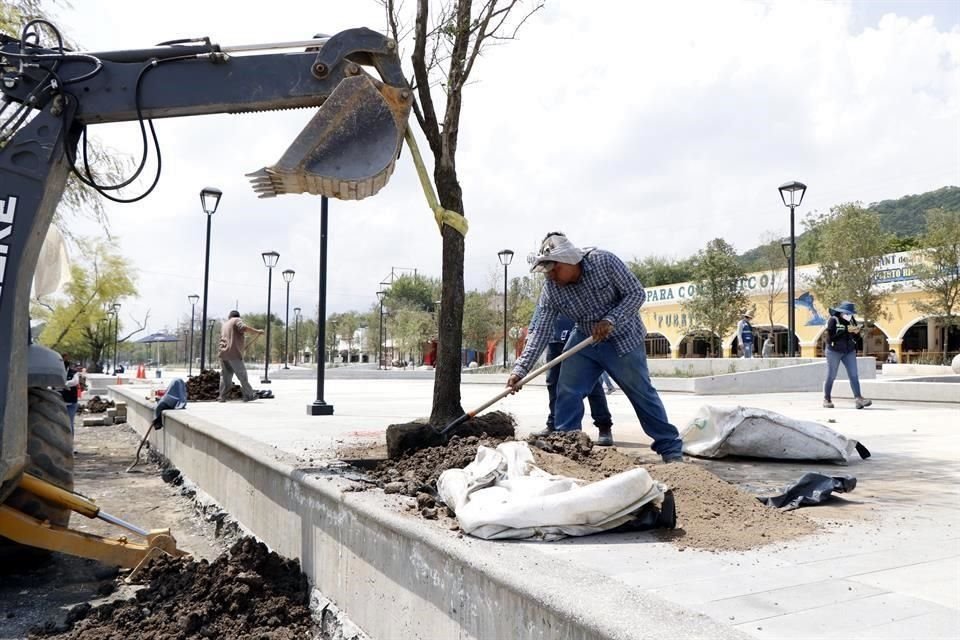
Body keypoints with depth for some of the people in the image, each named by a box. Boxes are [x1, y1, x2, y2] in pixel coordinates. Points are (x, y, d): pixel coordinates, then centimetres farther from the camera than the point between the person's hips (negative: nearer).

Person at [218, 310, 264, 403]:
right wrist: (257, 331, -11)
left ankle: (221, 396, 3)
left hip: (223, 353, 7)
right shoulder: (237, 320, 3)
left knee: (225, 376, 9)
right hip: (233, 353, -7)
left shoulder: (224, 324, 26)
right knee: (242, 375, -1)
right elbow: (244, 328, -17)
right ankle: (249, 395, 3)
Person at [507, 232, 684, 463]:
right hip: (584, 339, 3)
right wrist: (520, 369, -25)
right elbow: (541, 332, -17)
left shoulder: (604, 261, -25)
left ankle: (671, 448, 16)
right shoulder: (550, 290, -17)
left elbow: (636, 293, -19)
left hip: (622, 338, -3)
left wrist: (611, 320, -32)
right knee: (567, 392, -5)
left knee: (642, 393, 3)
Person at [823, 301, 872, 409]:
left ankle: (858, 398, -13)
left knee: (854, 375, -6)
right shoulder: (833, 320, -11)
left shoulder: (852, 320, 5)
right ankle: (826, 399, 14)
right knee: (831, 376, 3)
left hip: (849, 352, 5)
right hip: (834, 351, -5)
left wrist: (856, 332, -11)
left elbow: (855, 337, 11)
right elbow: (831, 336, -21)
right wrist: (846, 330, -23)